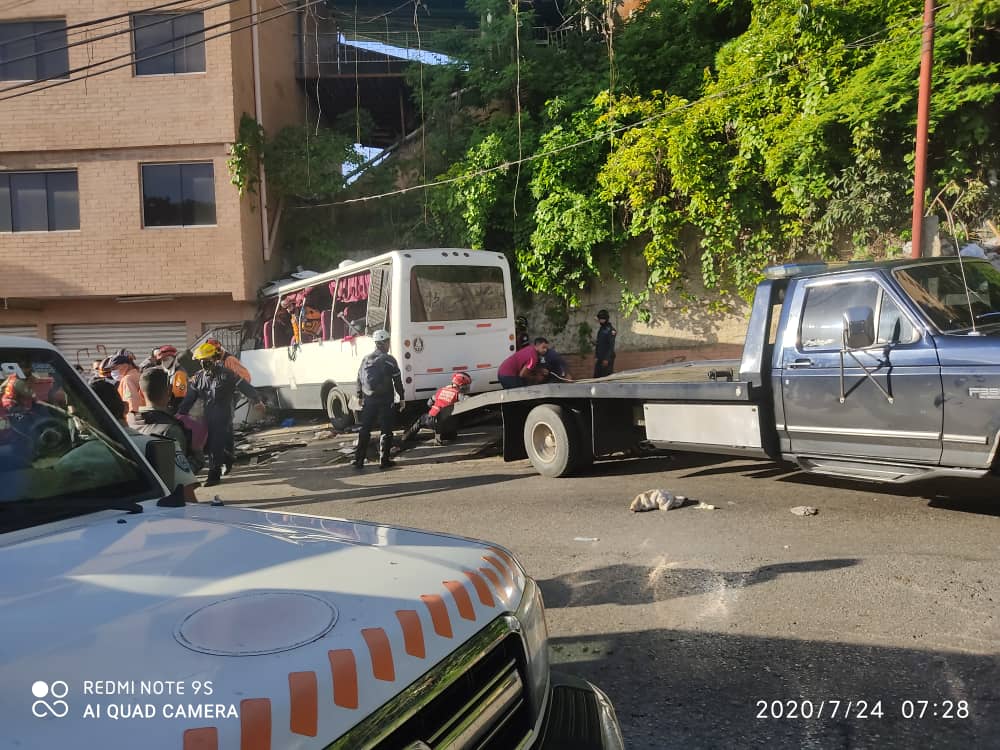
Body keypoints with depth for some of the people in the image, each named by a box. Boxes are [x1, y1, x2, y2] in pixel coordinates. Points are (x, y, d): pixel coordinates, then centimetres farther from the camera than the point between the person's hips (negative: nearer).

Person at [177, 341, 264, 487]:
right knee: (209, 444, 10)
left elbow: (244, 386, -5)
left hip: (223, 416, -6)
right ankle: (227, 459, 36)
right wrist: (180, 413, 0)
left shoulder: (226, 375, -7)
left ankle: (214, 474, 0)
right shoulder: (198, 378, 9)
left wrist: (257, 400, -4)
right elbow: (189, 398, 8)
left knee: (216, 446, -7)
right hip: (208, 417, 6)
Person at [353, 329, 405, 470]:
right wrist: (401, 398, 1)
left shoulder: (366, 360, 7)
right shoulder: (389, 360, -7)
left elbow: (359, 379, 12)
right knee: (386, 430, 4)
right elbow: (397, 381, -6)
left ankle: (359, 460, 10)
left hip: (369, 400, 4)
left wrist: (360, 397, 23)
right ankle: (384, 460, 4)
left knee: (365, 430, 10)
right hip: (385, 401, -4)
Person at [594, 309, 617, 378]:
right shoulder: (600, 329, 15)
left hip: (607, 358, -8)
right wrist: (596, 356, 12)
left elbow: (611, 346, -15)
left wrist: (607, 359, -18)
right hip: (599, 358, 8)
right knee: (597, 376, 6)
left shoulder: (611, 330, -11)